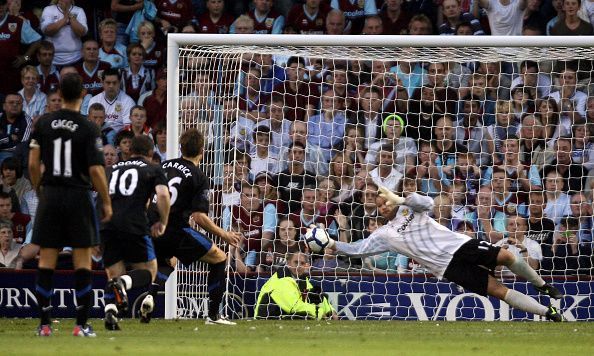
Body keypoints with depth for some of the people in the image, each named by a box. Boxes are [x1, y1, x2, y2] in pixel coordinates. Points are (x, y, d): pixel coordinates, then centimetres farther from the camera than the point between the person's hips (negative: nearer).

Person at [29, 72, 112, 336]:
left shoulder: (43, 125, 1)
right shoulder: (88, 129, -9)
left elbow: (33, 164, 1)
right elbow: (96, 169, -11)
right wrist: (107, 203, -1)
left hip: (50, 196, 3)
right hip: (78, 196, -3)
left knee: (46, 260, 6)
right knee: (82, 261, 2)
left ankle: (44, 323, 4)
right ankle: (81, 324, 0)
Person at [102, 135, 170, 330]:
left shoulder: (113, 169, 26)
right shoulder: (153, 170, 13)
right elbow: (163, 195, -4)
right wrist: (163, 223, 8)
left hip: (107, 226, 4)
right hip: (134, 226, -4)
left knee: (113, 275, 14)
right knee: (149, 271, 10)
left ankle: (110, 310, -17)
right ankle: (123, 283, -23)